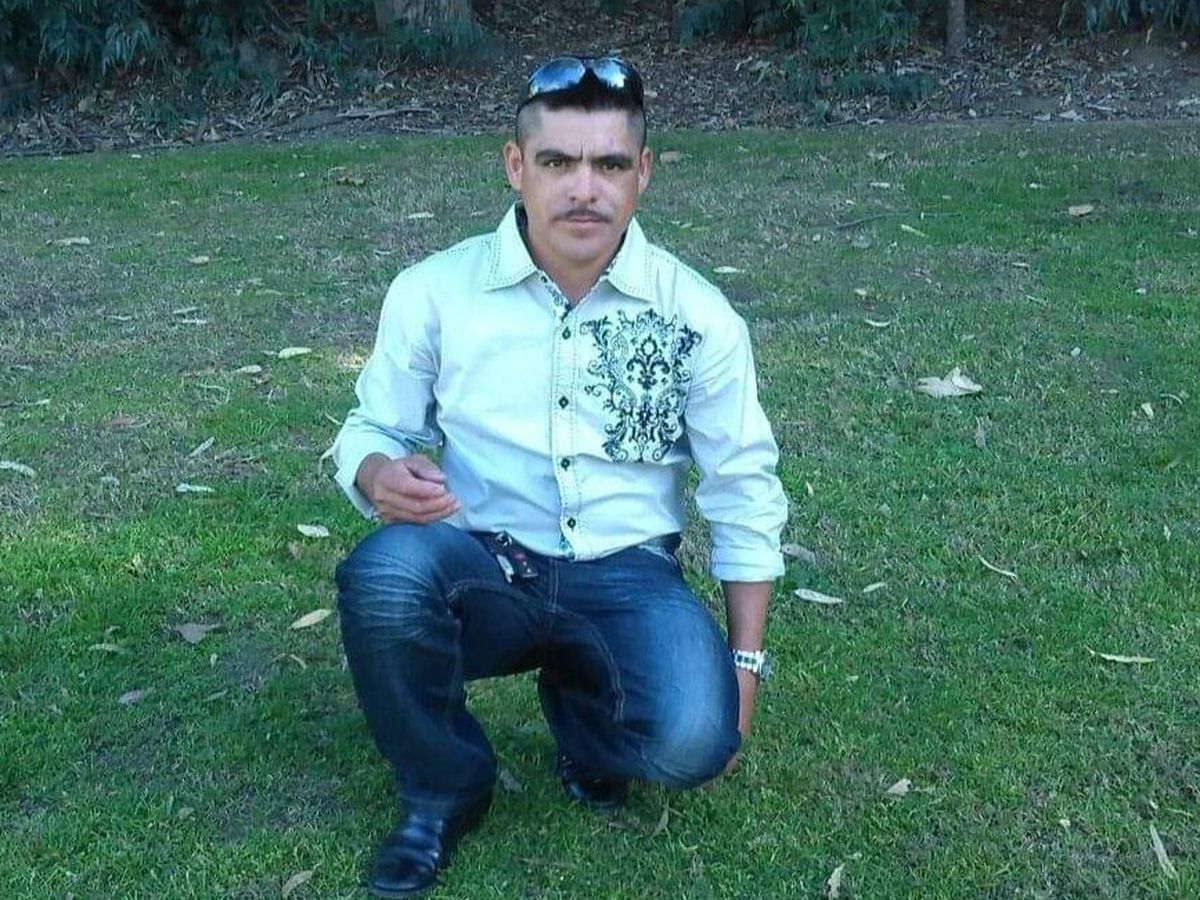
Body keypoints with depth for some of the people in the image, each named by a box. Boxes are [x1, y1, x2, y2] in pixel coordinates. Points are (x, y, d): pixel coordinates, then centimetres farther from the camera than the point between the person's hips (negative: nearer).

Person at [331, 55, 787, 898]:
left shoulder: (697, 313, -4)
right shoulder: (435, 290, -5)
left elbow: (745, 496, 3)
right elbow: (371, 431, 5)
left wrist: (746, 662, -1)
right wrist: (382, 475, -22)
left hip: (625, 576, 0)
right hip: (482, 567, 0)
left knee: (692, 738, -29)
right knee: (384, 572, -35)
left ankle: (580, 701, 11)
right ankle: (444, 790, -4)